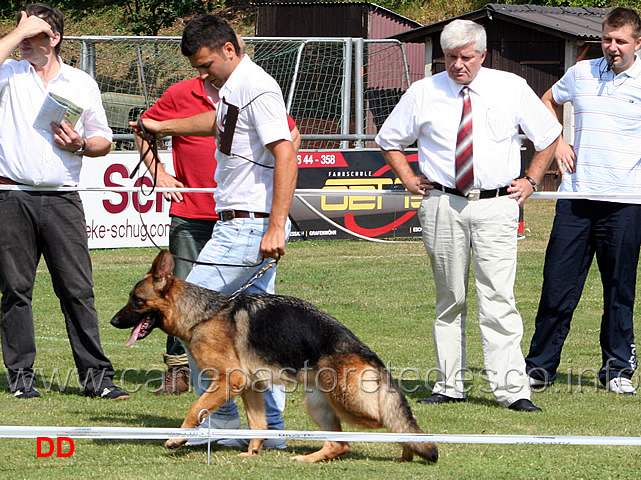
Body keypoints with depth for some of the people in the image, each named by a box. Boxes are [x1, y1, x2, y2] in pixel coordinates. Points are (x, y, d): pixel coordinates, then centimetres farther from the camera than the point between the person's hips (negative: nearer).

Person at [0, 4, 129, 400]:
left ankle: (96, 374, -2)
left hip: (62, 200, 0)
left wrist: (80, 145, -3)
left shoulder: (82, 84, 14)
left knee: (78, 289, -3)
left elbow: (104, 142, 17)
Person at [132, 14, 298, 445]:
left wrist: (276, 228, -27)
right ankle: (270, 424, 11)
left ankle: (221, 416, -4)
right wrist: (160, 128, 51)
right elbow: (217, 122, 39)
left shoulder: (257, 88, -15)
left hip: (251, 227, -10)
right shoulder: (233, 90, 15)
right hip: (242, 226, 10)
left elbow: (286, 155, -23)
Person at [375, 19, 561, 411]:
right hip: (443, 206, 1)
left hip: (496, 206, -1)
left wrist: (531, 180, 8)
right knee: (450, 299, 6)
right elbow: (389, 141, 20)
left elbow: (549, 135, 16)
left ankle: (513, 390, -13)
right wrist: (409, 179, 9)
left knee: (498, 298, -9)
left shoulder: (511, 89, 4)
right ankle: (450, 386, 11)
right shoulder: (423, 93, 5)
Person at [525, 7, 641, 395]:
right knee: (558, 285, 2)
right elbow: (548, 103, 28)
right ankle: (541, 365, 10)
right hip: (576, 196, 2)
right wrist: (557, 143, 14)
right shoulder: (581, 74, 10)